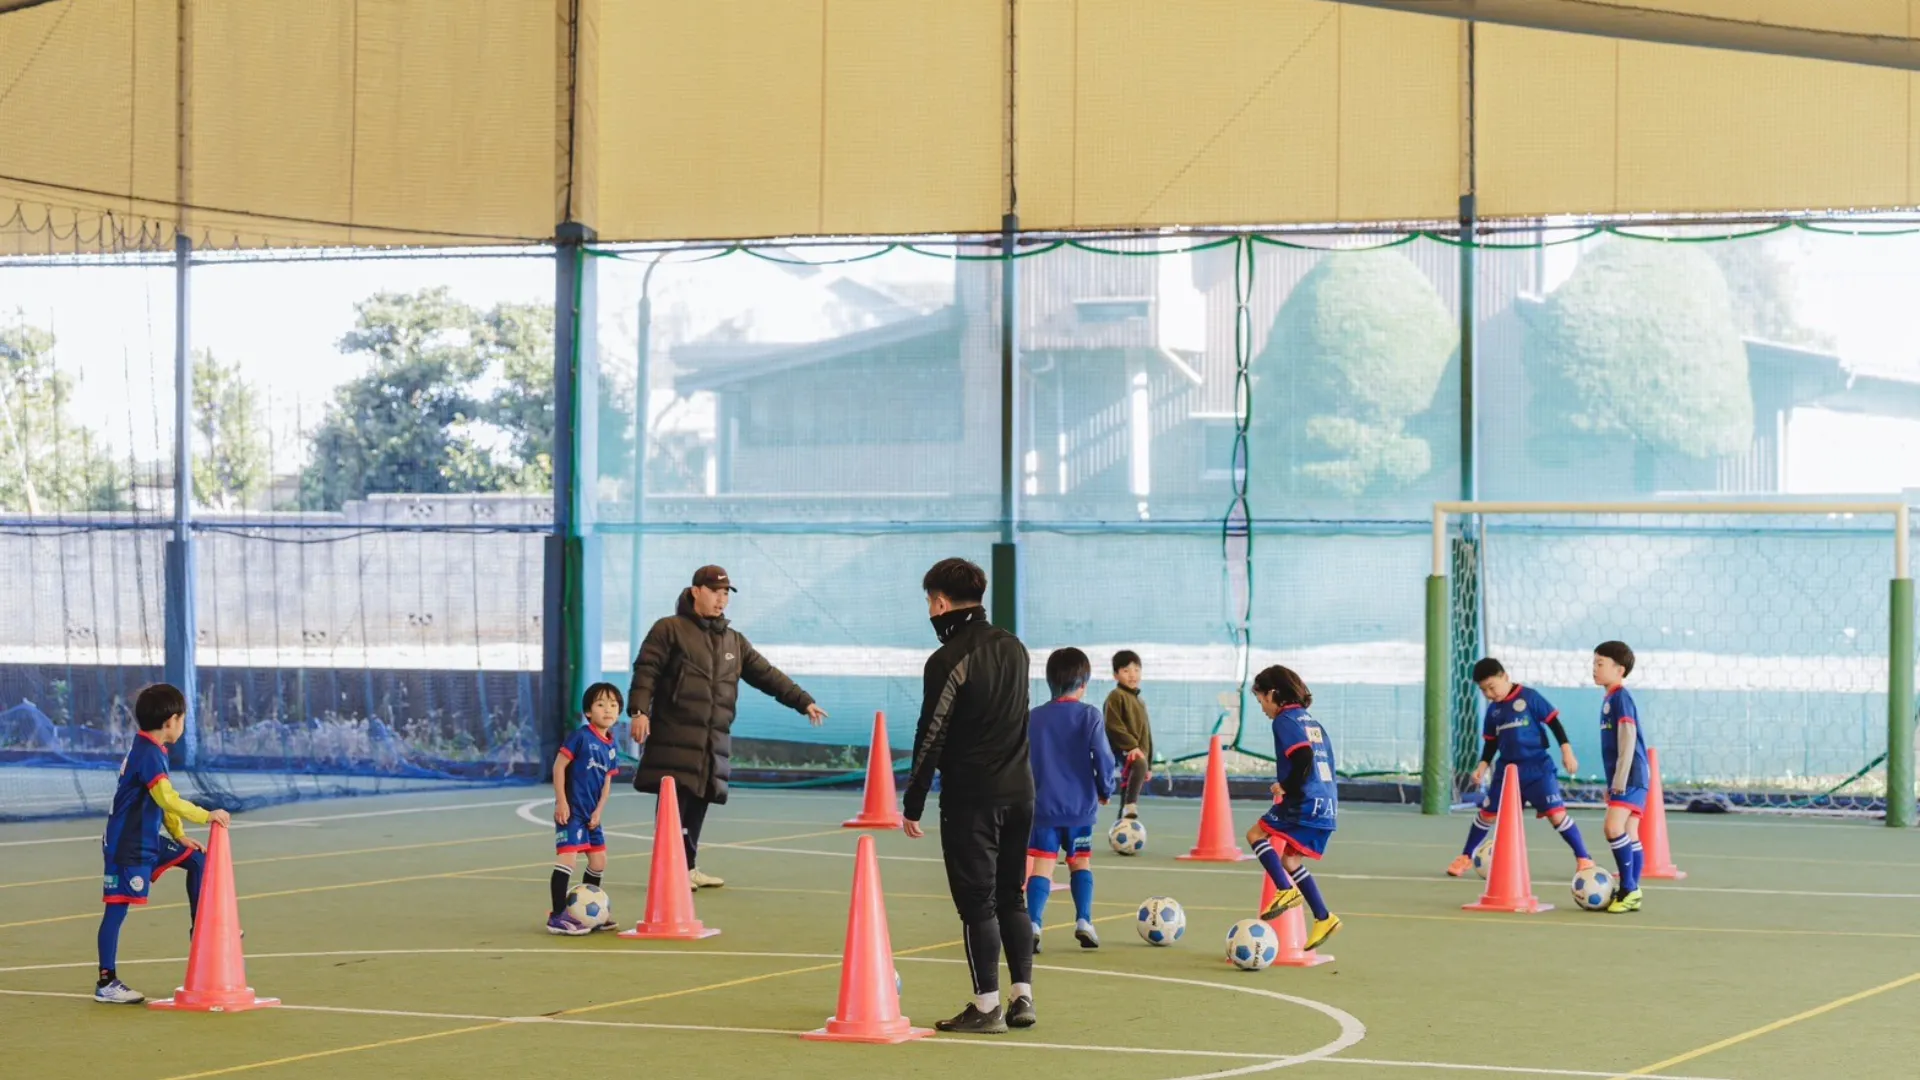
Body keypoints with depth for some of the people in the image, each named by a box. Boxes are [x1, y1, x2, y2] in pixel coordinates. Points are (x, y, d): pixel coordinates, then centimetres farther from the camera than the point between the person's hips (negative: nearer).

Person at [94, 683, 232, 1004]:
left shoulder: (150, 750, 11)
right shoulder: (148, 754, -20)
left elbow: (162, 800, 19)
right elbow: (168, 799, -31)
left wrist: (179, 835, 14)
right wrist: (207, 816, -27)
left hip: (150, 840, 10)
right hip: (127, 846, -10)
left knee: (196, 859, 13)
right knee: (117, 908, -5)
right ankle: (106, 983, -1)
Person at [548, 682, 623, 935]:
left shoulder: (610, 745, 8)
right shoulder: (581, 736, -12)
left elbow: (607, 781, 12)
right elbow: (559, 765, -13)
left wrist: (599, 810, 0)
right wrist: (561, 802, -16)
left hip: (591, 813, 8)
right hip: (571, 810, -8)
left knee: (599, 862, 14)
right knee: (567, 858, -16)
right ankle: (558, 916, -14)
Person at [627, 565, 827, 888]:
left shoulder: (734, 641, 21)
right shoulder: (670, 629, 2)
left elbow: (767, 675, 21)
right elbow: (646, 671, -6)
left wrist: (803, 702, 14)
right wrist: (639, 710, -19)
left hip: (714, 739, 6)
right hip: (676, 736, -6)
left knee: (698, 803, 9)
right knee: (675, 800, -10)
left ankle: (688, 867, 18)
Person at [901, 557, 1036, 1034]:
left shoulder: (948, 659, -12)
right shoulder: (1012, 647, 10)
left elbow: (932, 736, -12)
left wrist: (913, 803, -7)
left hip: (971, 796, -7)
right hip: (1019, 789, 7)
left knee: (977, 901, -2)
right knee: (1012, 896, 15)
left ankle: (987, 1006, 0)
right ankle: (1023, 996, 13)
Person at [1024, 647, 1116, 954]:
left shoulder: (1034, 718, 3)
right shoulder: (1089, 716, -5)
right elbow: (1103, 757, -10)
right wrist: (1105, 790, 7)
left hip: (1043, 805, 0)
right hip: (1079, 806, 0)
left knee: (1041, 865, -2)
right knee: (1080, 862, 17)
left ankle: (1033, 922, -20)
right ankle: (1083, 920, 7)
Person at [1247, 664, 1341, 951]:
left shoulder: (1285, 720, -7)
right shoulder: (1311, 720, 21)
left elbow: (1303, 758, -21)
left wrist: (1286, 787, -10)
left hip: (1305, 803, -9)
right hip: (1327, 805, 9)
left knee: (1256, 834, 0)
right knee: (1290, 860, 15)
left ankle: (1286, 890, -15)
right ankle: (1323, 918, 11)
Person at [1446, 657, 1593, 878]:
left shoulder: (1529, 697, -8)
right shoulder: (1493, 710, 8)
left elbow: (1553, 723, -6)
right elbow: (1491, 743, 17)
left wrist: (1567, 751, -11)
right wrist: (1483, 766, 4)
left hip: (1537, 768, -5)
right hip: (1506, 770, 5)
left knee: (1557, 813, -13)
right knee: (1487, 814, 8)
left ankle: (1583, 860, -4)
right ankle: (1466, 858, 24)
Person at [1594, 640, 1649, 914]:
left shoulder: (1621, 698, -11)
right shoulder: (1610, 699, 16)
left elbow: (1628, 739, -19)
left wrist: (1620, 779, -23)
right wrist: (1612, 783, 24)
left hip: (1630, 777, -10)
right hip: (1620, 779, 10)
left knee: (1614, 827, -19)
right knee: (1629, 835, 9)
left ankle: (1628, 888, -16)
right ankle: (1631, 894, 10)